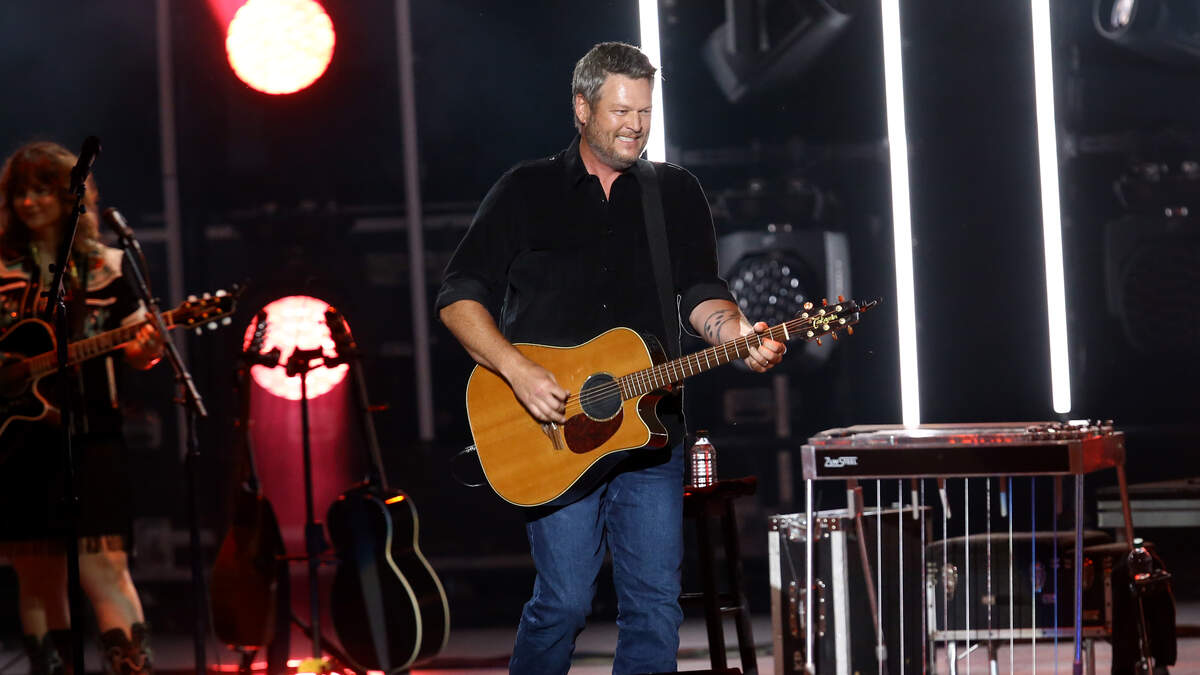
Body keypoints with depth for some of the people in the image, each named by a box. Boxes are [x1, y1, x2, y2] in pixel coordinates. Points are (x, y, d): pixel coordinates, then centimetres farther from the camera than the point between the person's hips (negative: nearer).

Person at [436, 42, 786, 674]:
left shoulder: (676, 193, 13)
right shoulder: (526, 191, 6)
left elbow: (700, 293, 5)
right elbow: (458, 298, 2)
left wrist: (738, 333, -18)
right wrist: (518, 371, -12)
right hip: (554, 435, -3)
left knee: (655, 604, -1)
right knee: (564, 601, -9)